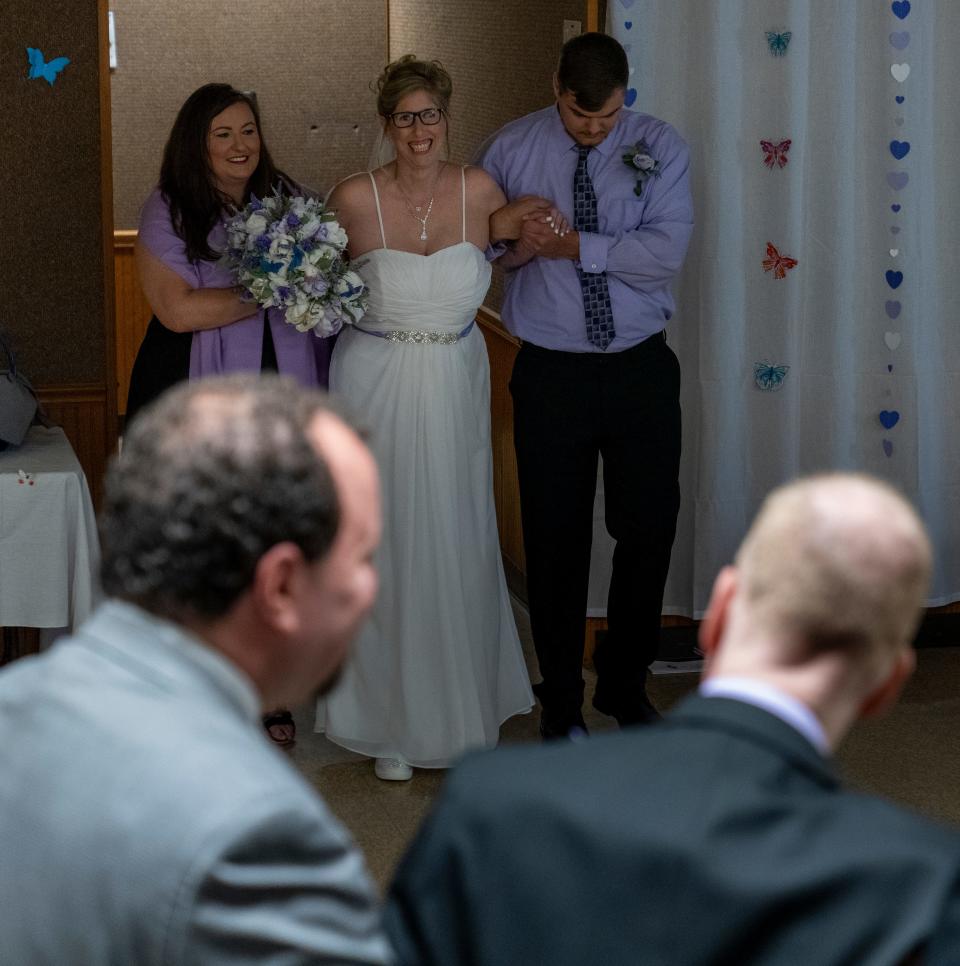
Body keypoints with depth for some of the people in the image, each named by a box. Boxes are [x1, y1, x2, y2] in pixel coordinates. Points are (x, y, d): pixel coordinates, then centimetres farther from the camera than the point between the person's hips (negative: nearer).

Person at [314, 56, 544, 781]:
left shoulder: (479, 191, -4)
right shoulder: (354, 199, -9)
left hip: (455, 387, 2)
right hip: (378, 387, -1)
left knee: (457, 544, 8)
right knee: (386, 544, 5)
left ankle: (465, 711, 26)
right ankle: (392, 722, 19)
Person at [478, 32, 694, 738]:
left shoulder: (660, 147, -3)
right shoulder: (510, 150, -1)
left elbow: (666, 250, -15)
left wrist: (568, 245, -18)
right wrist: (507, 237, -15)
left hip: (641, 369, 1)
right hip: (551, 372, 0)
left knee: (650, 529, 8)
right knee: (555, 540, 6)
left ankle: (626, 685, 29)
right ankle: (561, 699, 23)